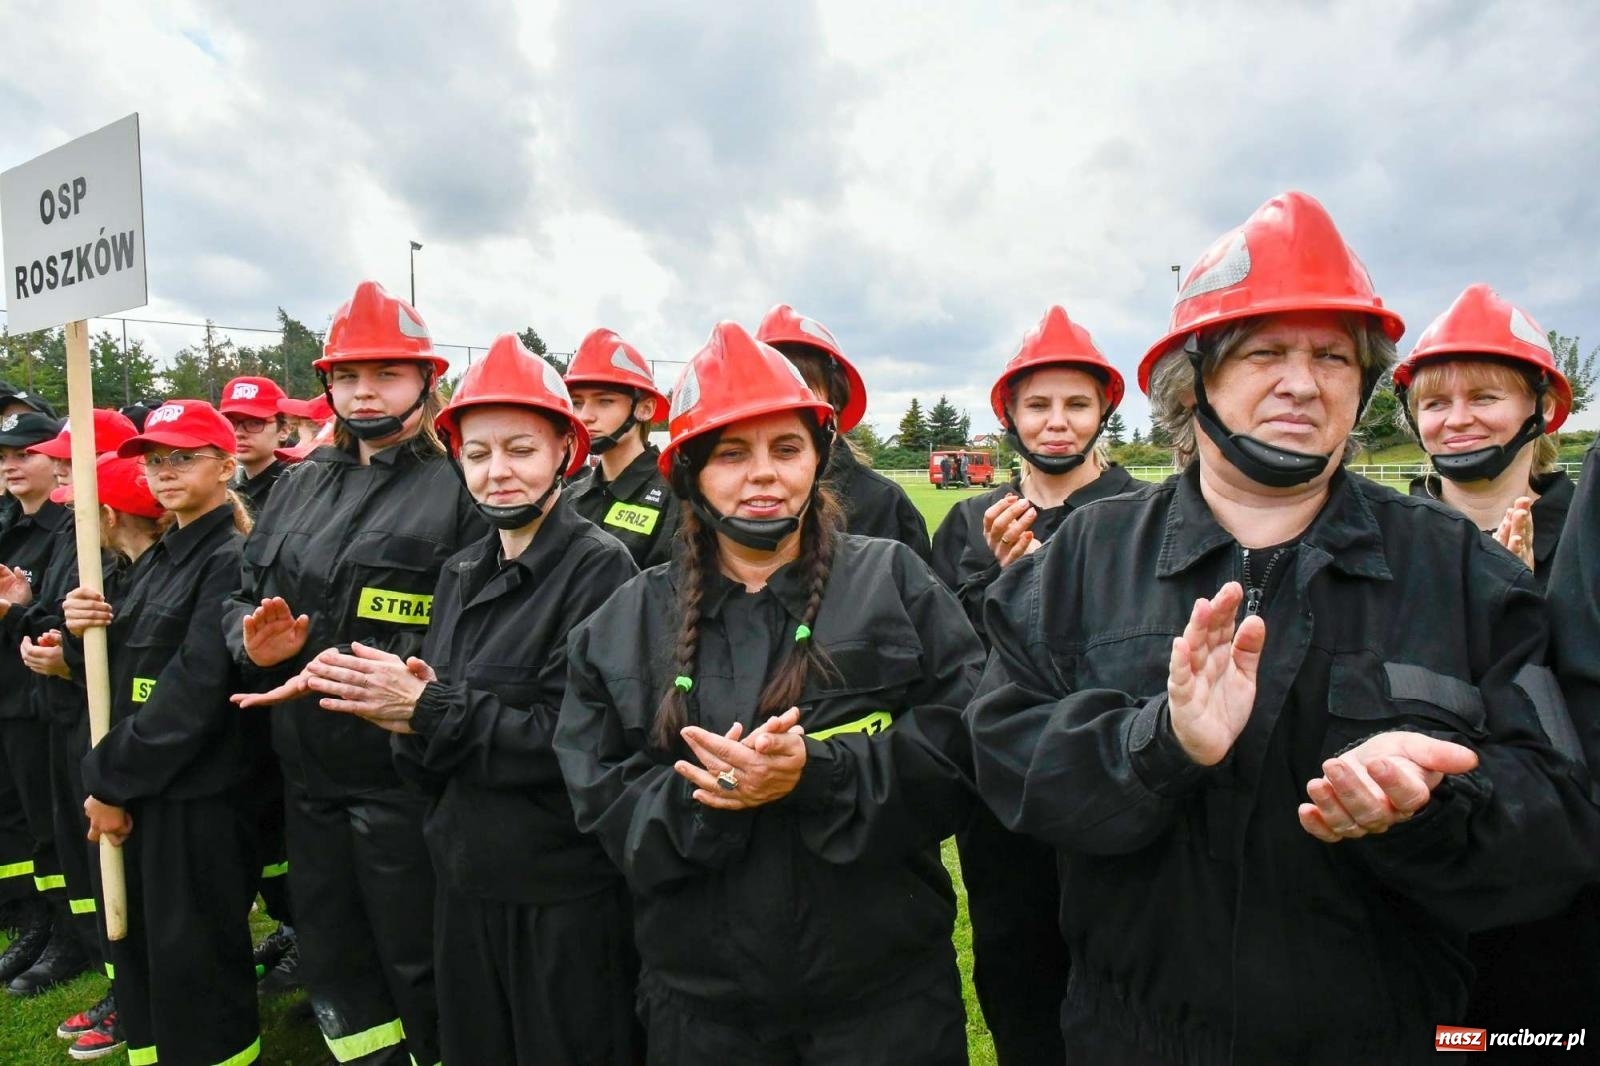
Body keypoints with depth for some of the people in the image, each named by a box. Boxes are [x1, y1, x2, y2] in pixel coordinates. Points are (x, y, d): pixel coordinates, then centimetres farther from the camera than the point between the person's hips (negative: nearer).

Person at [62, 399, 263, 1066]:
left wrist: (112, 779, -15)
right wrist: (83, 630, -6)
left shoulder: (232, 561, -13)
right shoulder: (155, 560, 13)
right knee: (140, 952, 17)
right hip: (135, 788, 8)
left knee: (191, 960, 4)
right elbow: (114, 675, 13)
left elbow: (194, 691, -19)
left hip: (198, 795, -8)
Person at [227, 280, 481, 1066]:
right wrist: (256, 640, -9)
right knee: (331, 964, 22)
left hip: (403, 775, -6)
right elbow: (247, 593, 13)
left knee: (418, 970, 10)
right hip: (307, 770, 7)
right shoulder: (302, 485, 10)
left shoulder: (457, 489, -11)